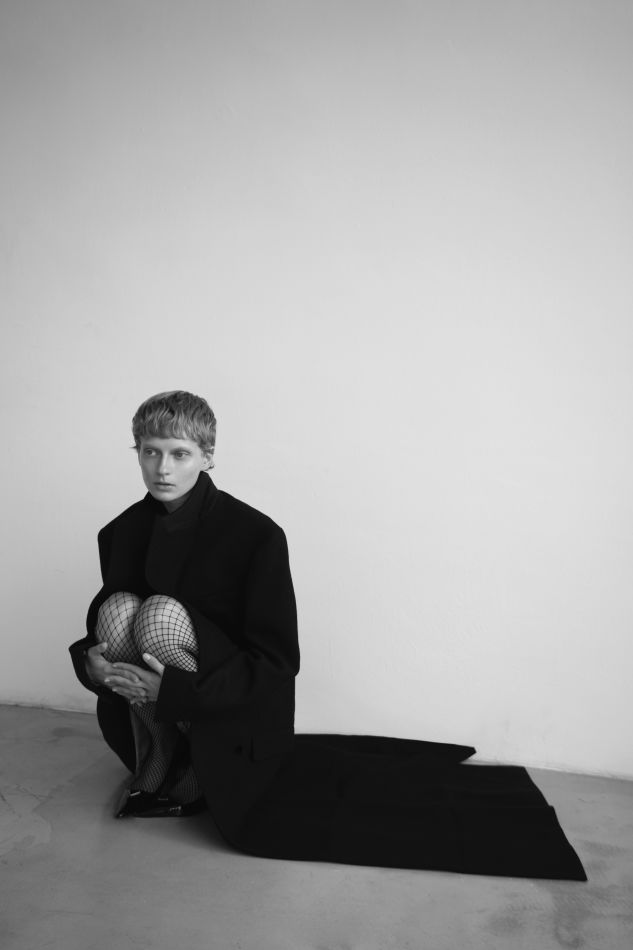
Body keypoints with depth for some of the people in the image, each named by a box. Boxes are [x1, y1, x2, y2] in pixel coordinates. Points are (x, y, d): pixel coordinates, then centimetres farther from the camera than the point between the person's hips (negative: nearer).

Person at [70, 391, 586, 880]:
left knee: (164, 615, -29)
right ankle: (155, 758, -3)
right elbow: (105, 621, 6)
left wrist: (175, 690, -31)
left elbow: (278, 662, -21)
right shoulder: (123, 532, -6)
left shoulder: (255, 534, -21)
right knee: (120, 607, -21)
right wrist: (91, 657, -20)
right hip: (153, 696, 4)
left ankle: (201, 768, -3)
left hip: (241, 702, -4)